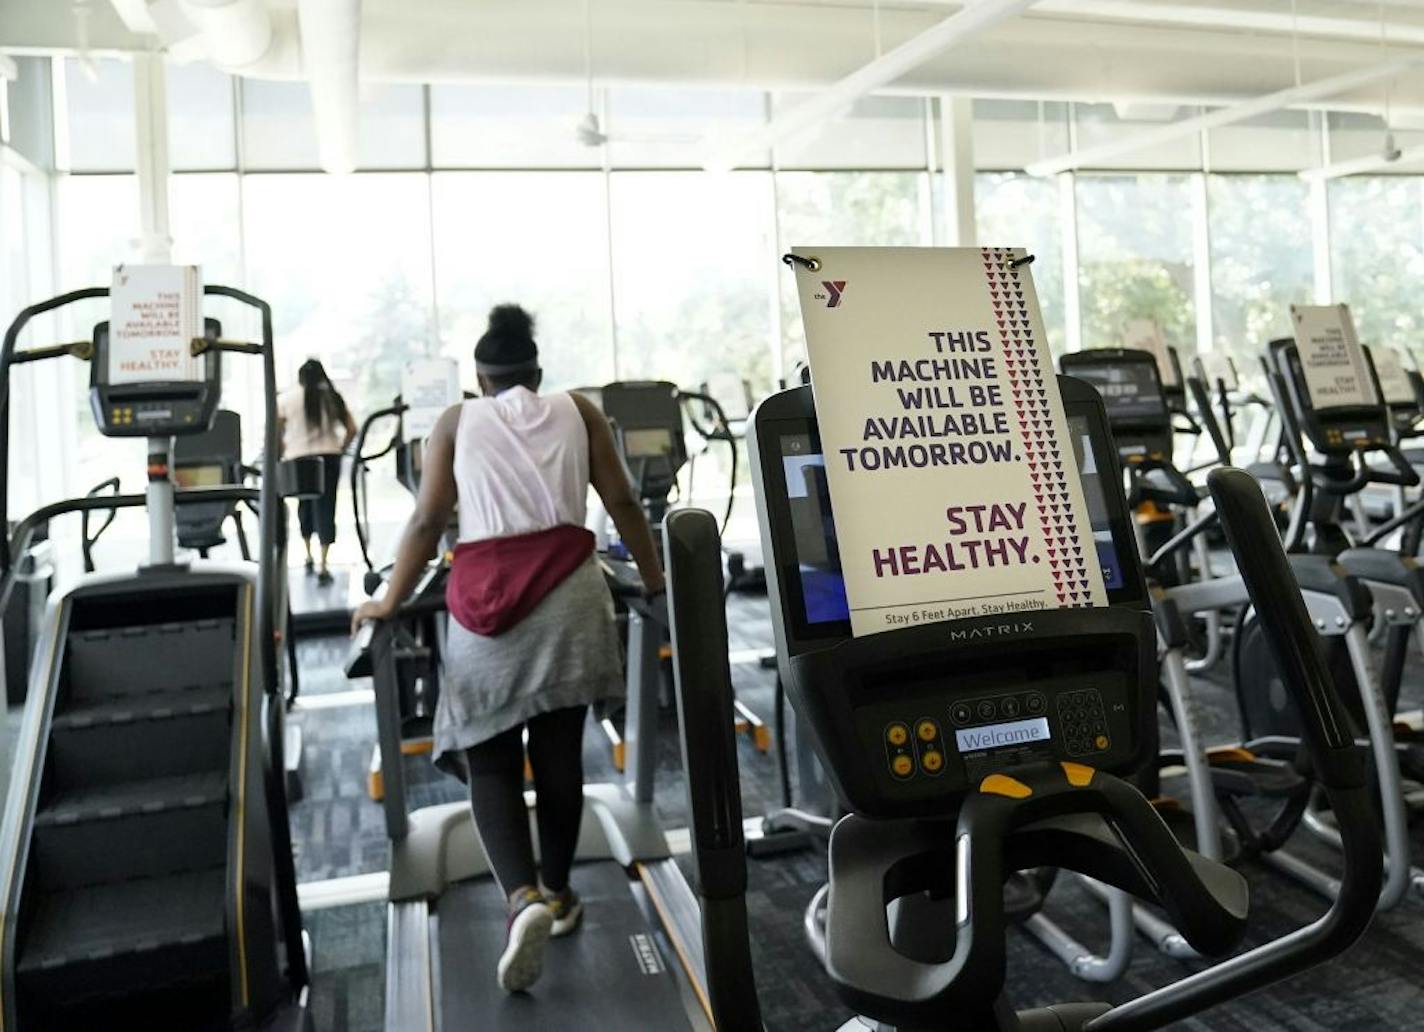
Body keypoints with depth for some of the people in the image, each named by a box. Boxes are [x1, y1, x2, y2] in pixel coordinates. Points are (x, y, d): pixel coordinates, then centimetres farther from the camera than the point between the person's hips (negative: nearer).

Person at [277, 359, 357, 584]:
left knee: (305, 505, 20)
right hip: (329, 458, 0)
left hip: (298, 459, 1)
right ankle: (323, 567, -9)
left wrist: (283, 453, 11)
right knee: (325, 508, -2)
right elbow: (352, 429, 1)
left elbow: (276, 435, -2)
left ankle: (308, 556, 28)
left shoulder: (286, 400, 2)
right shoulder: (333, 398, 5)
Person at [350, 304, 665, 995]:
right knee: (560, 752, 12)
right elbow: (623, 503, 10)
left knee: (489, 763, 5)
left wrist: (390, 602, 16)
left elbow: (428, 521, 7)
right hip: (568, 591, 1)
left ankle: (524, 899, -15)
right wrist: (655, 583, 18)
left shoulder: (457, 420, 12)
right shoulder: (578, 411, 13)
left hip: (486, 597, -1)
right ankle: (556, 892, 24)